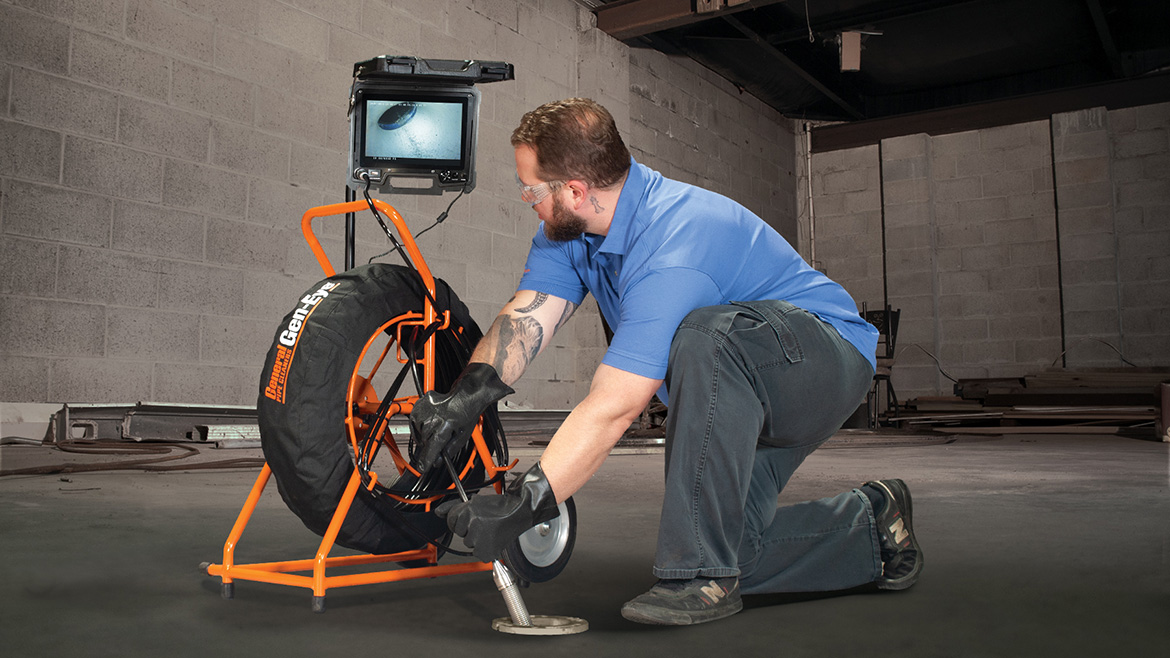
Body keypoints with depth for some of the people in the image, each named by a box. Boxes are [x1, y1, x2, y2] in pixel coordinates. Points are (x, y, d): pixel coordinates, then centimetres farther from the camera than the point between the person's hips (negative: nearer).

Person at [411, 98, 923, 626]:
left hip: (824, 353, -9)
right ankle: (871, 526, 25)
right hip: (732, 393, 9)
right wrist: (466, 395, -31)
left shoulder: (673, 252, -35)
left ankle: (704, 575, -31)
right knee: (733, 552, -2)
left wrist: (522, 504, -37)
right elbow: (525, 318, -13)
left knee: (705, 334, -41)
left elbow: (612, 409, -38)